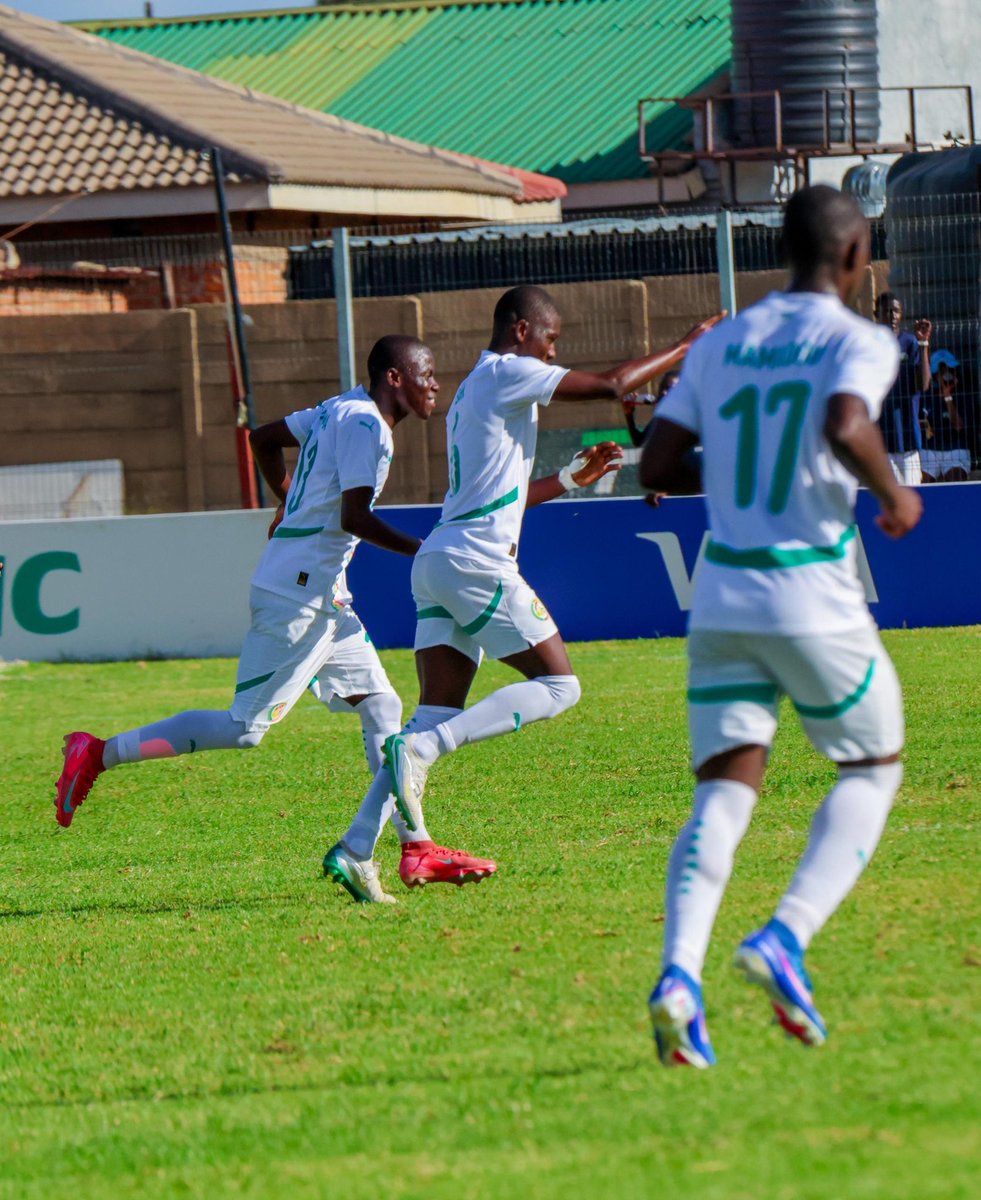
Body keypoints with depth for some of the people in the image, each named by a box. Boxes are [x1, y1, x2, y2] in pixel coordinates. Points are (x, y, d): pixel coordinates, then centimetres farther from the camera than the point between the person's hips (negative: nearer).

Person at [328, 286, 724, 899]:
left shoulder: (475, 390, 26)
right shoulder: (506, 374, -3)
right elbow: (611, 385, -9)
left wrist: (571, 478, 32)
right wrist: (685, 348, 1)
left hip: (437, 564, 9)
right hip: (476, 563, -9)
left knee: (438, 717, 4)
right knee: (558, 684, -5)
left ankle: (357, 846, -8)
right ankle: (419, 750, -19)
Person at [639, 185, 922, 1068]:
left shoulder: (721, 344, 12)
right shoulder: (858, 341, -4)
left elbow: (655, 467, 10)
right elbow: (846, 427, -25)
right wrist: (893, 492, -7)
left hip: (722, 599, 4)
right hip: (814, 602, -4)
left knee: (725, 789, 3)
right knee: (873, 769, 15)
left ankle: (680, 971, -21)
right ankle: (786, 937, -6)